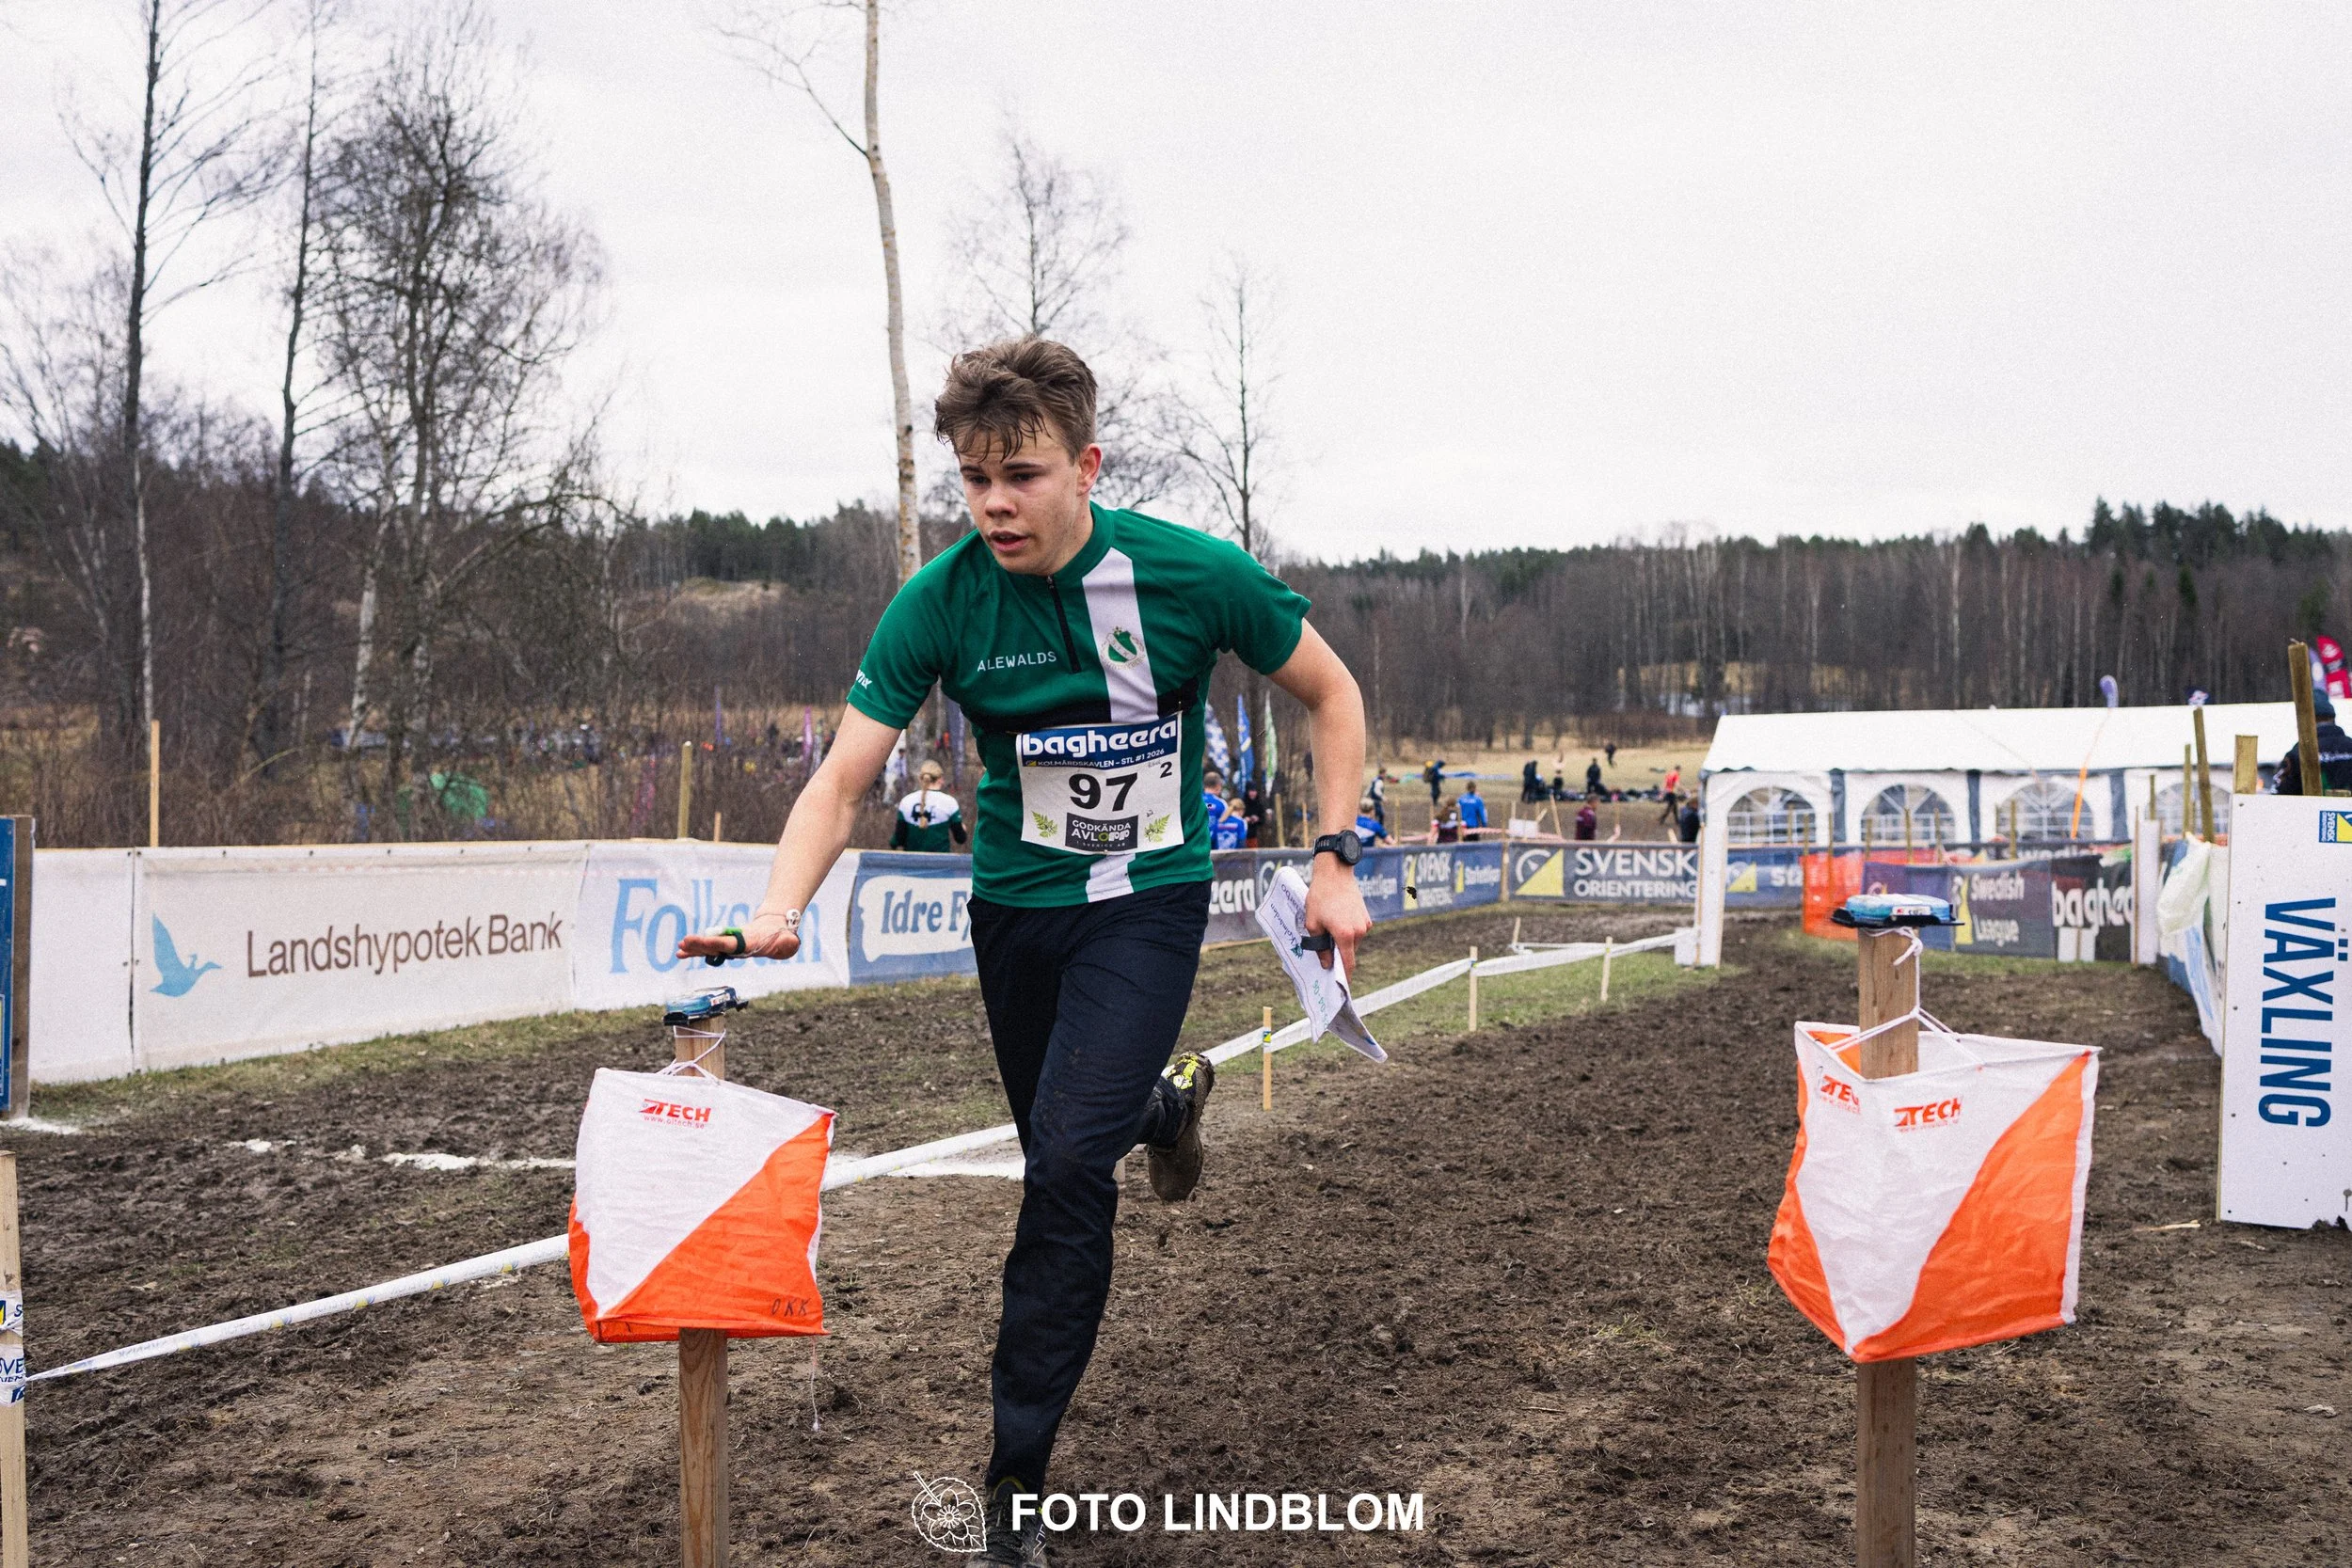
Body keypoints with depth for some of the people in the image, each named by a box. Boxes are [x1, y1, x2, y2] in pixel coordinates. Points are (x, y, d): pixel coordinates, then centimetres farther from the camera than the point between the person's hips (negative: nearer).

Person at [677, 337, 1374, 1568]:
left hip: (1147, 897, -3)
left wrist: (1335, 859, -10)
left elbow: (1330, 694, -3)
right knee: (1062, 1156, 17)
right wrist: (779, 913, -34)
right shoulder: (940, 605, -16)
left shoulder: (1192, 575, -18)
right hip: (1014, 901, 3)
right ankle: (1163, 1103, 56)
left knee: (1068, 1160, -18)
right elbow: (842, 781, -17)